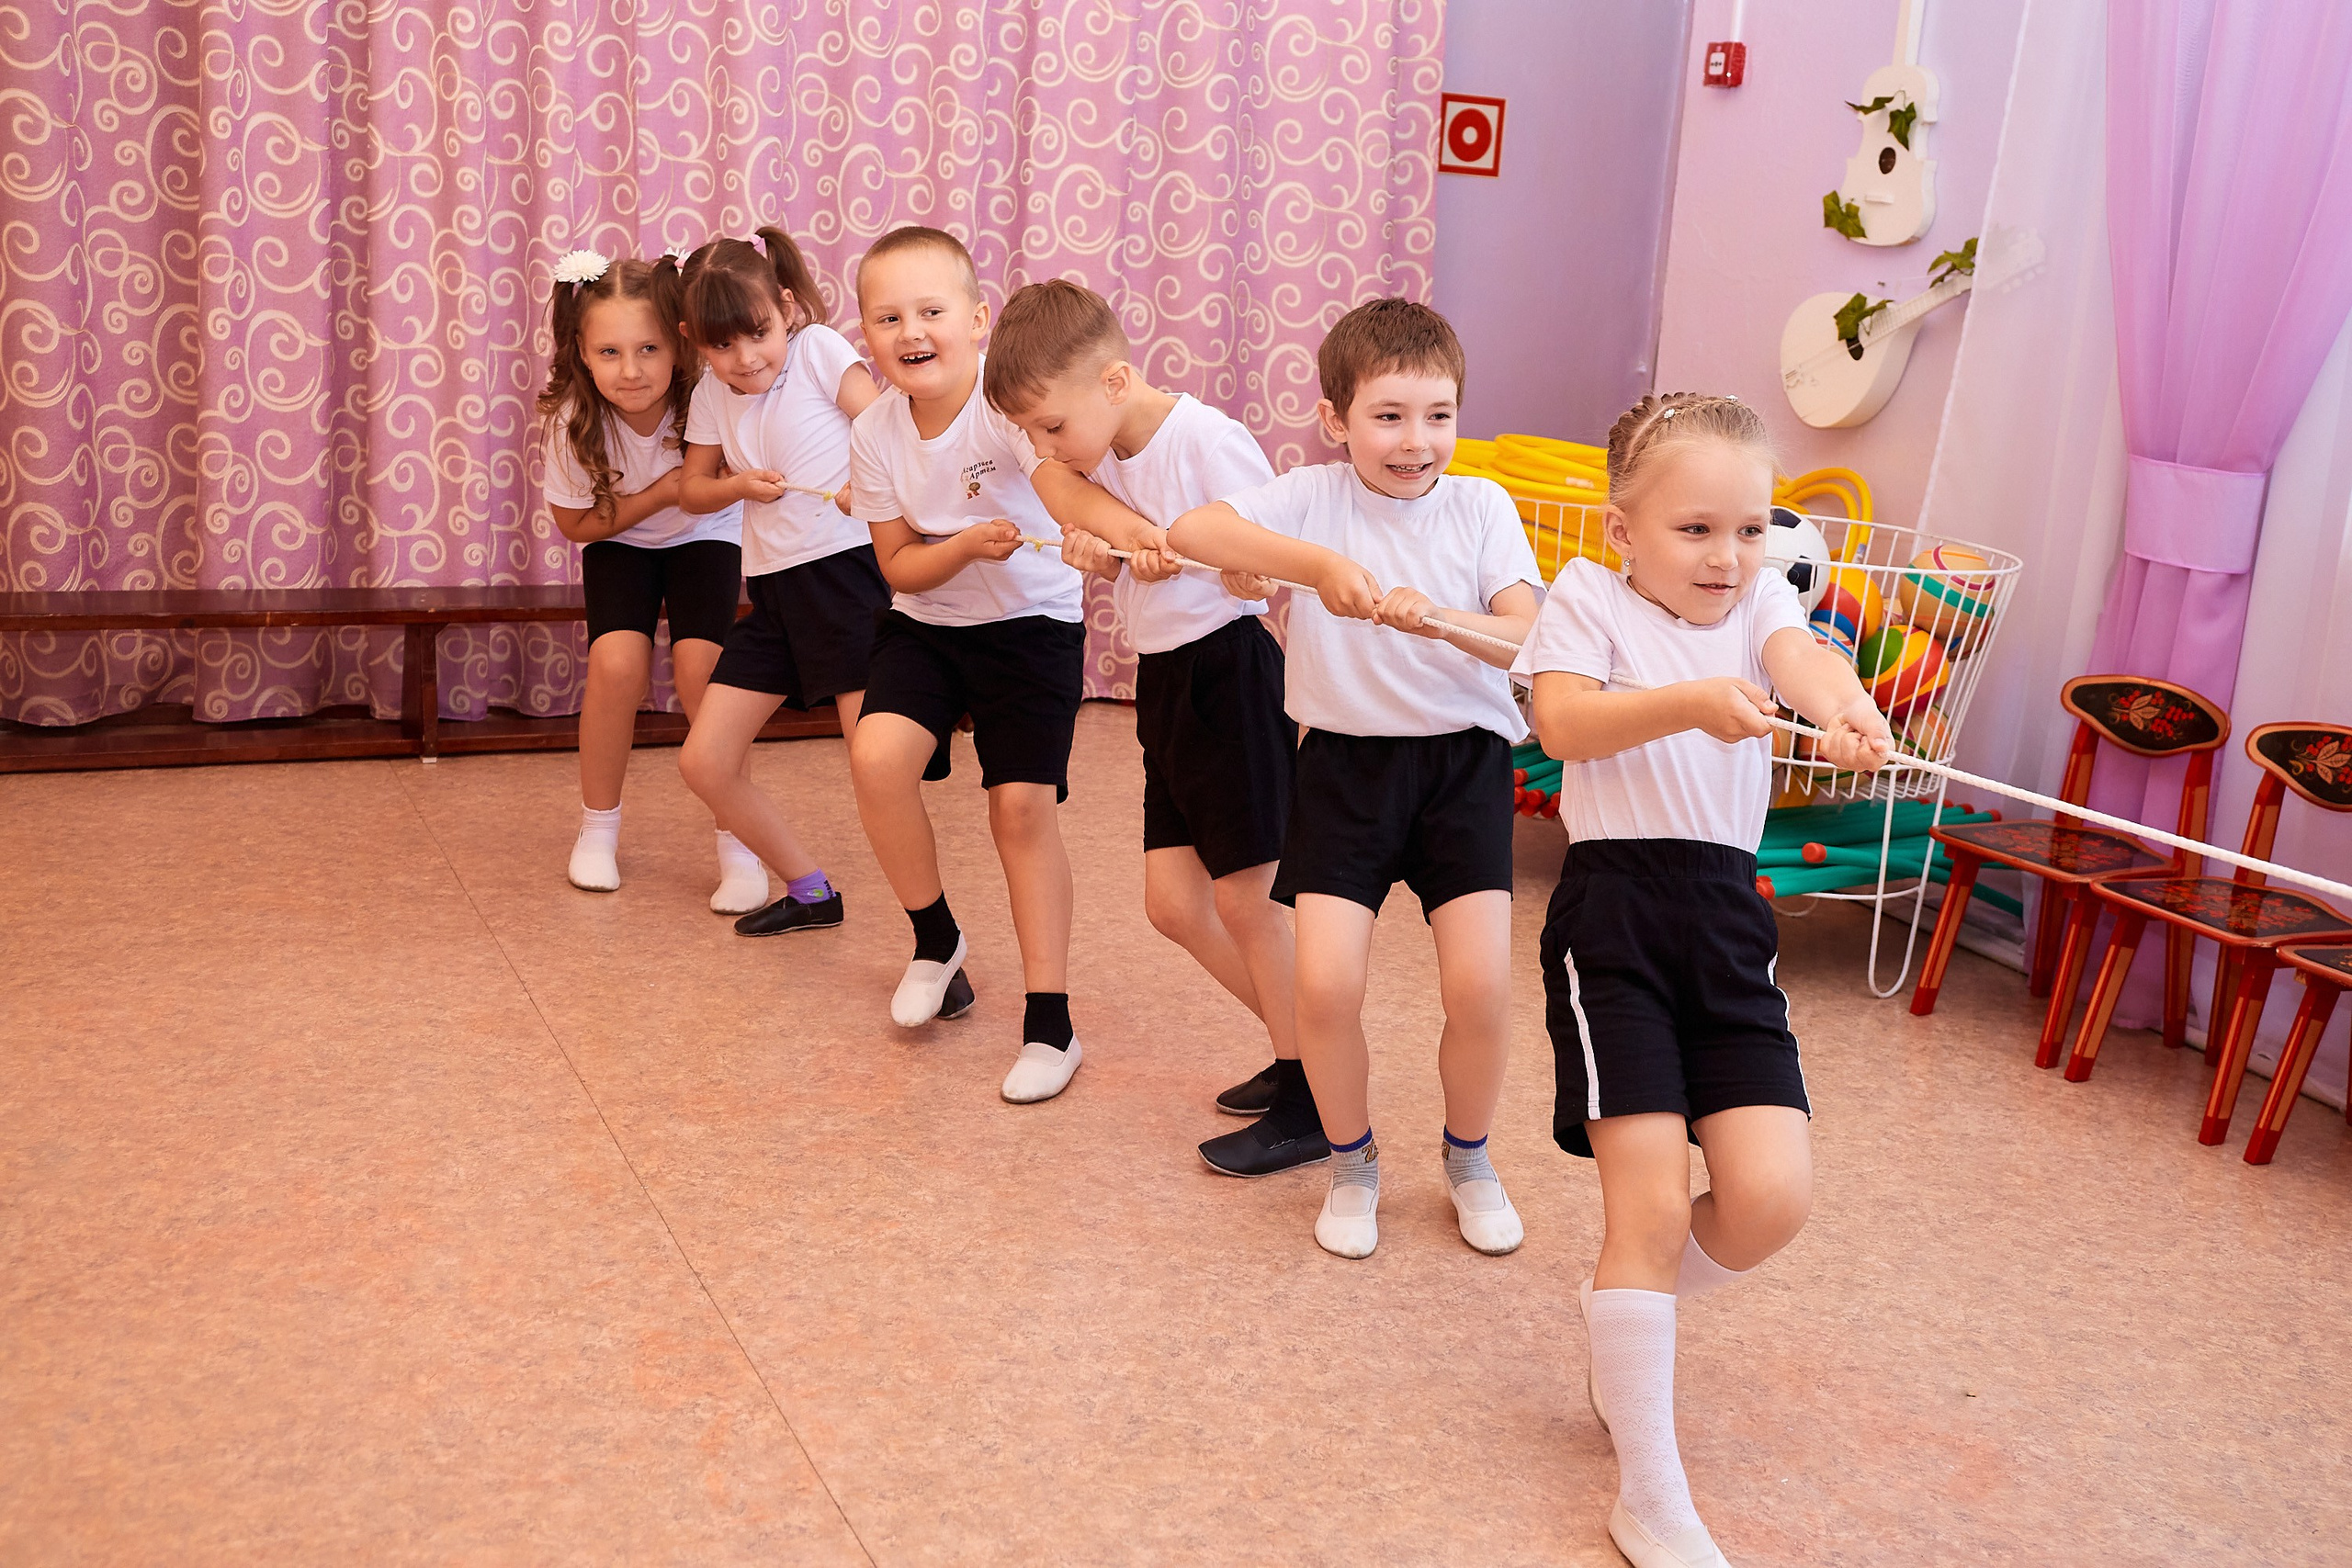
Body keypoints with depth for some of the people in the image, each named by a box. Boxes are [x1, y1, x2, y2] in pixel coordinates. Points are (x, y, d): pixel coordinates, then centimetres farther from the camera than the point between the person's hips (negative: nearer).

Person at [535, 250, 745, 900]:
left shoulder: (706, 398, -32)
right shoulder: (571, 421, -27)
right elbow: (577, 525, -14)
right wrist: (663, 493, -27)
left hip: (703, 537, 0)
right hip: (619, 541, 1)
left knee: (700, 665, -21)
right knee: (617, 662, -21)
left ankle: (735, 839, -2)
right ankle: (598, 828, 2)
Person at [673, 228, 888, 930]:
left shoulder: (818, 349, -3)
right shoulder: (712, 394, 11)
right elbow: (693, 488, 20)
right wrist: (739, 485, 0)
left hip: (847, 567, -7)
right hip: (772, 588, 7)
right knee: (705, 761, 5)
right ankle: (810, 890, 23)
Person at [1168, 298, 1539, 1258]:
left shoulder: (1481, 508, -1)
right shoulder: (1313, 498, -4)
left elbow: (1529, 638, -11)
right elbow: (1191, 531, -21)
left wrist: (1443, 622, -31)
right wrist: (1317, 563, -31)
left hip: (1462, 758, 1)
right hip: (1347, 759, 0)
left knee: (1481, 982, -8)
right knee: (1325, 982, -9)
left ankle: (1468, 1157, 21)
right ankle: (1352, 1163, 19)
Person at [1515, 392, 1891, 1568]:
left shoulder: (1759, 600, 11)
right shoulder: (1588, 599, 1)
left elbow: (1803, 658, -12)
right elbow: (1562, 722, -17)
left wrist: (1843, 708, -37)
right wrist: (1689, 703, -34)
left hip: (1728, 918, 4)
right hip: (1612, 910, -4)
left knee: (1772, 1194, -6)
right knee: (1652, 1206, -7)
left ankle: (1624, 1308, 27)